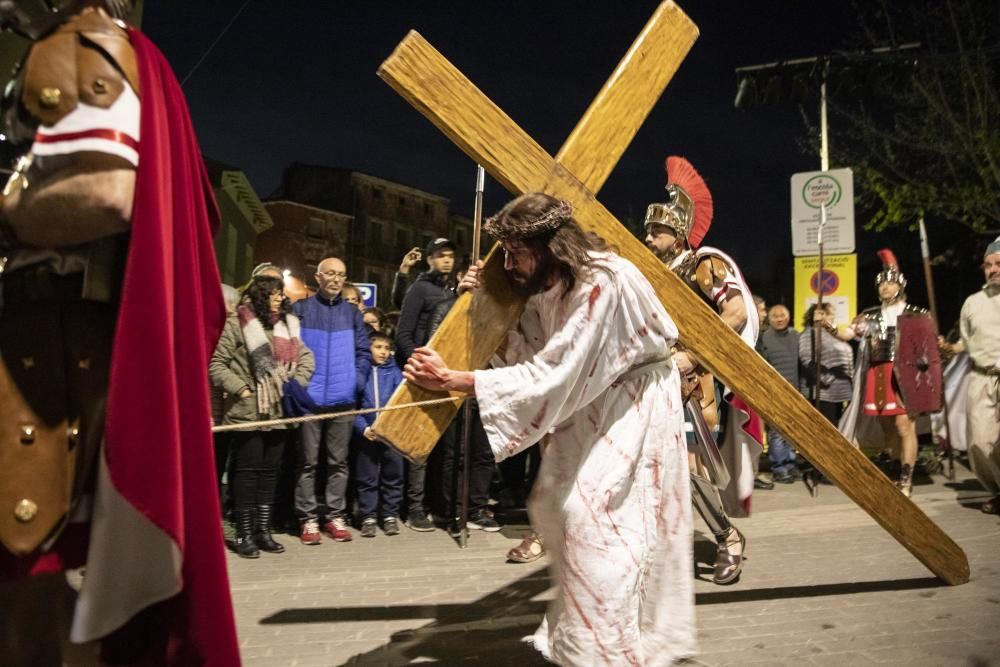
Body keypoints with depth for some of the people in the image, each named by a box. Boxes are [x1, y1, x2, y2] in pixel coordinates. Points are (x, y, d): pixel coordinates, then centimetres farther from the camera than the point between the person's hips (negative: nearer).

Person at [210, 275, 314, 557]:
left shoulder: (287, 325, 13)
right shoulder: (237, 323, -5)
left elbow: (305, 357, 15)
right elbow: (216, 363, -8)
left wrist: (295, 386, 2)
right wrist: (240, 389, -13)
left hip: (279, 411, 6)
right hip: (247, 412, -5)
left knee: (270, 471, 10)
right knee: (247, 471, 1)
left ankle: (263, 530, 20)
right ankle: (244, 534, 11)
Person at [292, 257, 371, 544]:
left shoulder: (352, 312, 9)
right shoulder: (301, 309, 2)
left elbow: (364, 351, 9)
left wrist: (357, 380, -3)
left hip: (343, 399, 2)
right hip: (309, 399, -2)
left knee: (338, 461, 8)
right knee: (308, 462, 4)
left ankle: (336, 516, 16)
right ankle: (308, 518, 12)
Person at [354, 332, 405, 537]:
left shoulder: (395, 372, 4)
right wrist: (363, 427, -13)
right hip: (366, 434, 0)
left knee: (392, 477, 8)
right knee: (367, 478, 7)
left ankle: (390, 516, 19)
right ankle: (368, 517, 16)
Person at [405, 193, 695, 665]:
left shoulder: (602, 283, -31)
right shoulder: (546, 288, -5)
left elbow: (547, 377, -34)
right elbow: (523, 354, 0)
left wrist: (451, 380, -33)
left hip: (635, 405, -8)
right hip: (593, 405, 9)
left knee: (596, 515, -12)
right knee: (555, 505, 10)